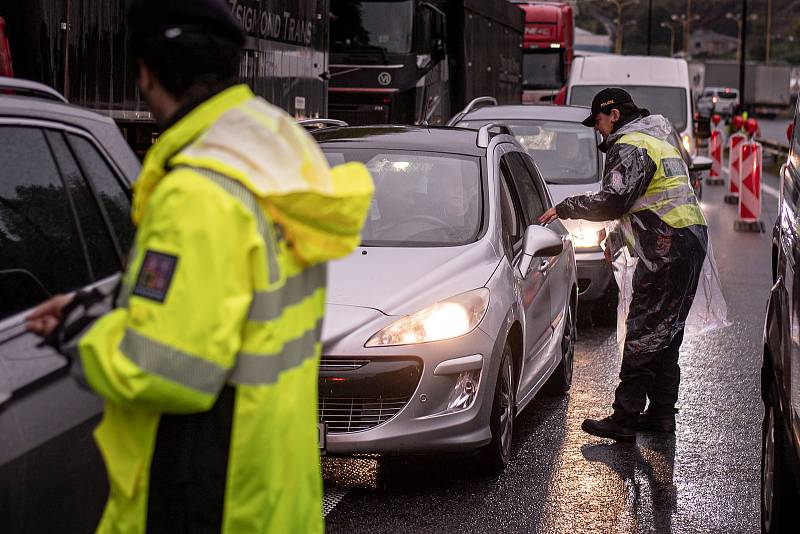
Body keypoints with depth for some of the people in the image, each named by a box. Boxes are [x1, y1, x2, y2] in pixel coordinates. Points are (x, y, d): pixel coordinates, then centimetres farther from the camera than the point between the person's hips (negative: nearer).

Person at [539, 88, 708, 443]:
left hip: (668, 249, -11)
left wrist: (564, 208, -10)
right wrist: (616, 239, 31)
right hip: (689, 240, 11)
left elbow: (613, 201, -21)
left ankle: (625, 419, -9)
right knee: (666, 333, 14)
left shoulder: (630, 147, -10)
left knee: (643, 333, -9)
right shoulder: (653, 141, 24)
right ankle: (661, 413, 19)